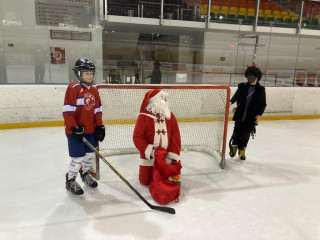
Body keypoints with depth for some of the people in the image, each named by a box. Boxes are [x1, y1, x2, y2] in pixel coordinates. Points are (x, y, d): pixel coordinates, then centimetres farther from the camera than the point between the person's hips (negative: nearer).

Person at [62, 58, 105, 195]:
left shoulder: (94, 90, 9)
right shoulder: (73, 88, -12)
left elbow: (97, 110, 12)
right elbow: (67, 111, -15)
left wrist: (100, 126, 7)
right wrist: (75, 128, -19)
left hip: (91, 130, 7)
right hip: (76, 131, -6)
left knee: (91, 155, 15)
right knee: (78, 158, -1)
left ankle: (85, 174, 41)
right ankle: (70, 181, 21)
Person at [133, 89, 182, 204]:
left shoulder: (170, 116, -3)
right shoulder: (144, 117, -16)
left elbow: (176, 137, -3)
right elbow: (137, 137, -16)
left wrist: (172, 156, -10)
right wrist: (150, 151, -22)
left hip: (166, 155, 3)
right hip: (149, 155, -2)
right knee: (145, 180, 5)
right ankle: (145, 168, 35)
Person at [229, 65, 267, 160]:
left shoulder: (261, 90, -1)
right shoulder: (242, 86, 2)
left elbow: (263, 104, 2)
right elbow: (236, 96, -2)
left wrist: (259, 115, -8)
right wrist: (231, 102, -23)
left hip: (251, 117, 0)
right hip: (239, 115, 1)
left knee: (246, 134, 7)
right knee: (237, 131, 8)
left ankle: (242, 150, 27)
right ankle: (234, 146, 33)